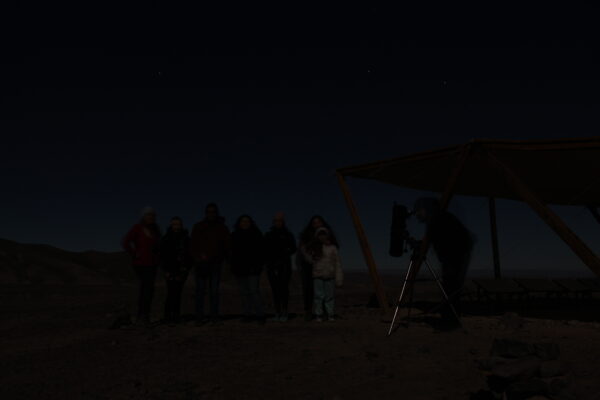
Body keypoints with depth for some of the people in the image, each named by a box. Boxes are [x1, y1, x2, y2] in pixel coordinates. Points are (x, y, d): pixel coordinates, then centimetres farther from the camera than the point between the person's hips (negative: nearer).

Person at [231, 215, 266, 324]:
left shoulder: (256, 234, 4)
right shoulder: (235, 235, 11)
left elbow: (261, 252, 1)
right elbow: (232, 252, 12)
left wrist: (259, 265, -7)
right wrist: (233, 266, 4)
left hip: (252, 268, -3)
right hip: (240, 269, 3)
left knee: (254, 291, -9)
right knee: (244, 292, 5)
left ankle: (260, 314, -3)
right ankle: (249, 314, 11)